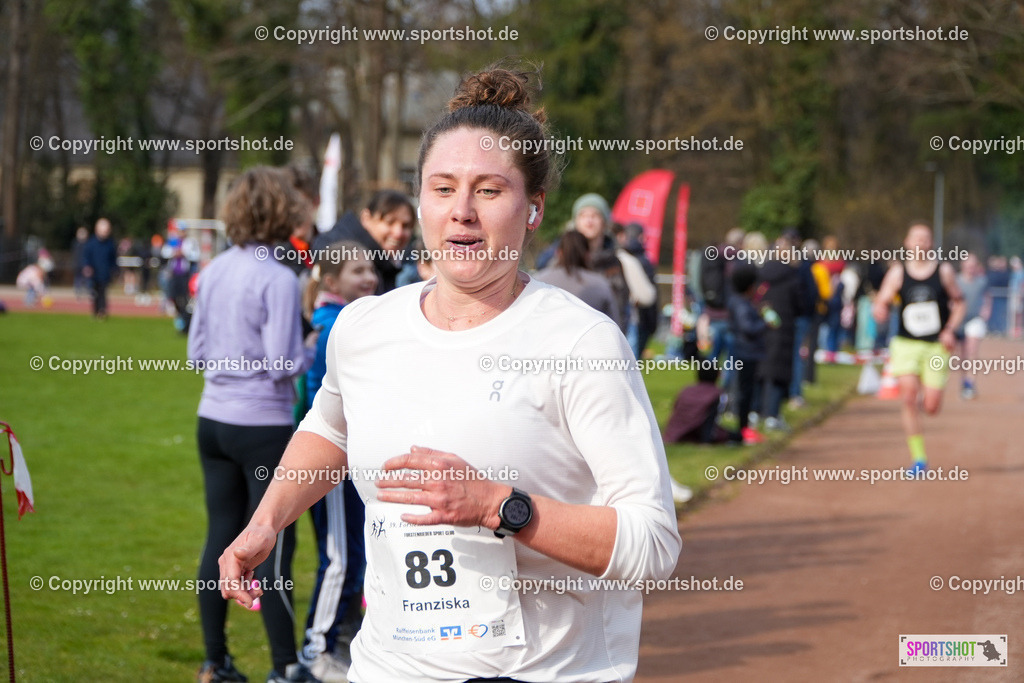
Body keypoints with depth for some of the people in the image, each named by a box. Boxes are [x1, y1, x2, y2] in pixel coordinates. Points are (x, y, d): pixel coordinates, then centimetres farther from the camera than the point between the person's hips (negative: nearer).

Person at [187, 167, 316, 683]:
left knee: (220, 537, 12)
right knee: (273, 544, 1)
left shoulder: (212, 273, 5)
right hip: (263, 426, -6)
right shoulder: (278, 280, -15)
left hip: (214, 421, 6)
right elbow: (283, 365, -18)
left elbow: (196, 352, 12)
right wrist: (311, 352, 1)